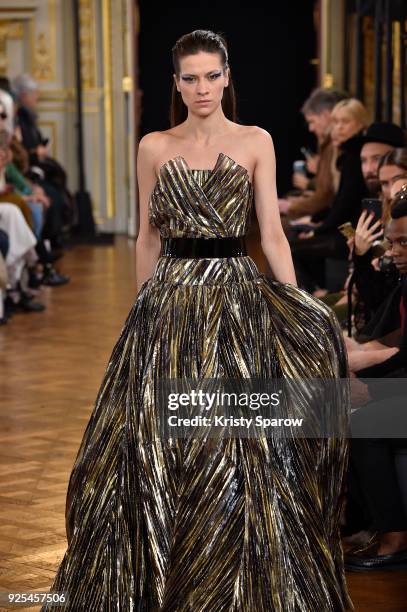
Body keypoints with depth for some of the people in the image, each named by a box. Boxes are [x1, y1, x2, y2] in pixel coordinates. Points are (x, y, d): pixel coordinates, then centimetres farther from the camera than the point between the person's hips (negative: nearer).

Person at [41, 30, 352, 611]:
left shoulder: (256, 142, 3)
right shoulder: (154, 147, 7)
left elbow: (273, 233, 0)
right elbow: (148, 236, 11)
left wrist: (298, 310, -7)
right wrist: (144, 308, 9)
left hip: (238, 299, -1)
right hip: (170, 300, 1)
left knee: (238, 448, -2)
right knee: (159, 445, 3)